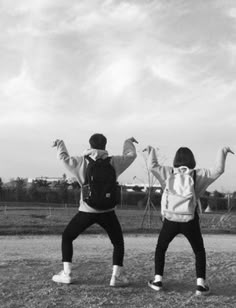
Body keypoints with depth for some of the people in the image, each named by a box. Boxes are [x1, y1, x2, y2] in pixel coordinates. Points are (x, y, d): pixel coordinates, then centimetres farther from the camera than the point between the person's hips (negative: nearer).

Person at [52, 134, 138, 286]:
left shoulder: (82, 162, -4)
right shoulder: (113, 162, -3)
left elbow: (64, 157, 10)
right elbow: (131, 155, 12)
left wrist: (60, 144, 29)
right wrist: (129, 142, 31)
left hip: (87, 211, 0)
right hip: (107, 212, 0)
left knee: (67, 237, 19)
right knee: (118, 242, 18)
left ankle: (66, 274, 16)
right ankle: (117, 275, 8)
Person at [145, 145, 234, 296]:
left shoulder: (169, 172, 0)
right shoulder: (198, 174, -2)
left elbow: (153, 166, 2)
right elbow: (218, 170, -3)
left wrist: (151, 150, 16)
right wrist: (223, 152, 7)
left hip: (171, 219, 1)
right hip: (190, 220, -1)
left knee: (160, 248, 21)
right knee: (199, 251, 17)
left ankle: (158, 280, 16)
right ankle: (201, 284, 6)